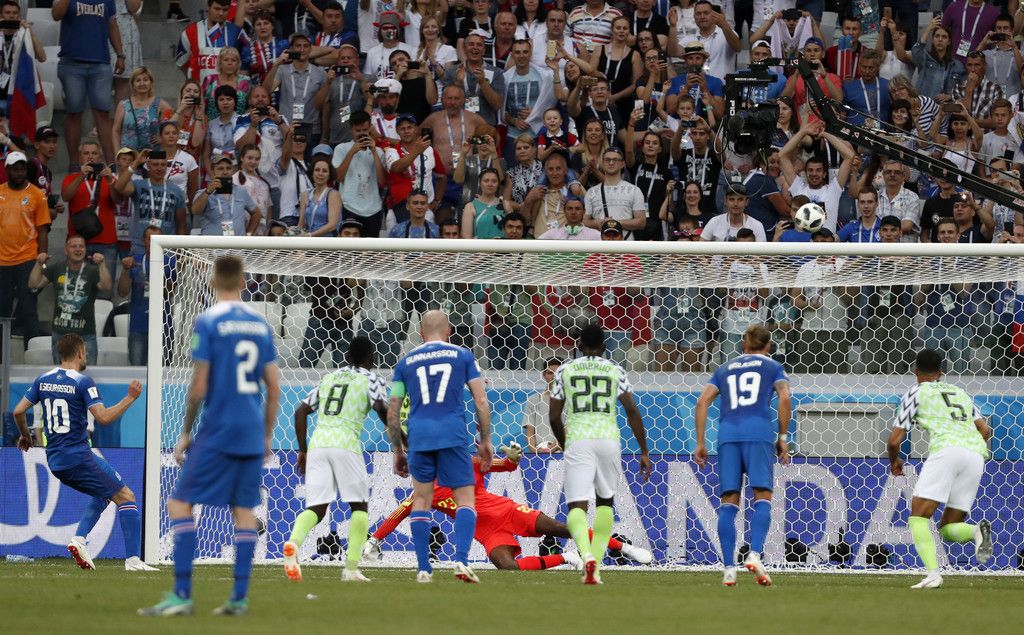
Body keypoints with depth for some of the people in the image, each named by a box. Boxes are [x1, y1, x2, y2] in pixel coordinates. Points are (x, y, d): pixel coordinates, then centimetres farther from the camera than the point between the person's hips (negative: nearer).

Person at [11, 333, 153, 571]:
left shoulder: (44, 380, 9)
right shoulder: (83, 382, -11)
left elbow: (18, 411, 10)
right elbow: (103, 417, -19)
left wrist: (25, 435, 28)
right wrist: (130, 398, -11)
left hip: (55, 460, 7)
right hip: (79, 457, -7)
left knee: (103, 494, 25)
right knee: (126, 497, -2)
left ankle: (79, 538, 5)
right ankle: (132, 559, -12)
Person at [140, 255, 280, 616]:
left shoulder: (208, 322, -7)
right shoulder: (261, 325, 9)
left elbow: (198, 386, -10)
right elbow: (274, 387, 11)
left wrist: (185, 433, -1)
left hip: (216, 434, -5)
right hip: (252, 437, 5)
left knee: (179, 505, -1)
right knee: (244, 511, 9)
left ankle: (182, 595, -8)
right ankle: (240, 599, 5)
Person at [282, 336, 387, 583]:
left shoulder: (329, 377, 25)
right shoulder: (370, 378, 10)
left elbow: (301, 411, 22)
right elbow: (381, 409, -8)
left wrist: (302, 450, 27)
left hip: (317, 442, 4)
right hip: (345, 442, -4)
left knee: (316, 508, 1)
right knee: (359, 505, 9)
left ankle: (294, 542, -31)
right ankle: (351, 568, -1)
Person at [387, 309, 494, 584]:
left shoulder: (406, 362, 14)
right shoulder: (463, 356, 10)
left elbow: (393, 411, 13)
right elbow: (481, 402, 5)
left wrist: (398, 450, 21)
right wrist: (485, 441, 12)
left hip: (419, 436, 2)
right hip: (453, 434, -2)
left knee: (421, 499, 13)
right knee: (465, 499, 2)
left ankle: (423, 568, 8)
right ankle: (461, 560, -17)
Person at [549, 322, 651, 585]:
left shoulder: (565, 370, 11)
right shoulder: (615, 371, 11)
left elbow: (554, 417, 11)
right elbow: (632, 411, 3)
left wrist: (564, 444, 29)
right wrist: (644, 452, 7)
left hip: (578, 441, -2)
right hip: (608, 439, 2)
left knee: (576, 506, -6)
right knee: (605, 501, 21)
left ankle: (587, 555, -36)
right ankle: (596, 567, 14)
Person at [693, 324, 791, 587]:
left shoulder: (724, 369, 24)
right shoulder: (772, 367, 17)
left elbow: (702, 402, 14)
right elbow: (784, 398, 1)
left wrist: (700, 443, 13)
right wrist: (783, 437, 5)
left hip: (727, 433, 3)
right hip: (759, 430, -3)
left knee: (729, 501, 1)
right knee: (762, 496, -3)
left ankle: (729, 568, -5)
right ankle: (754, 555, -23)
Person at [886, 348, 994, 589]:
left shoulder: (916, 393, 15)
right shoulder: (959, 392, 31)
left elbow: (894, 440, 12)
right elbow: (985, 430, 23)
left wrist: (894, 461, 32)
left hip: (946, 450, -5)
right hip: (976, 455, 5)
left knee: (918, 517, -7)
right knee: (948, 529, 11)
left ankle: (932, 573, -29)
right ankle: (978, 531, -22)